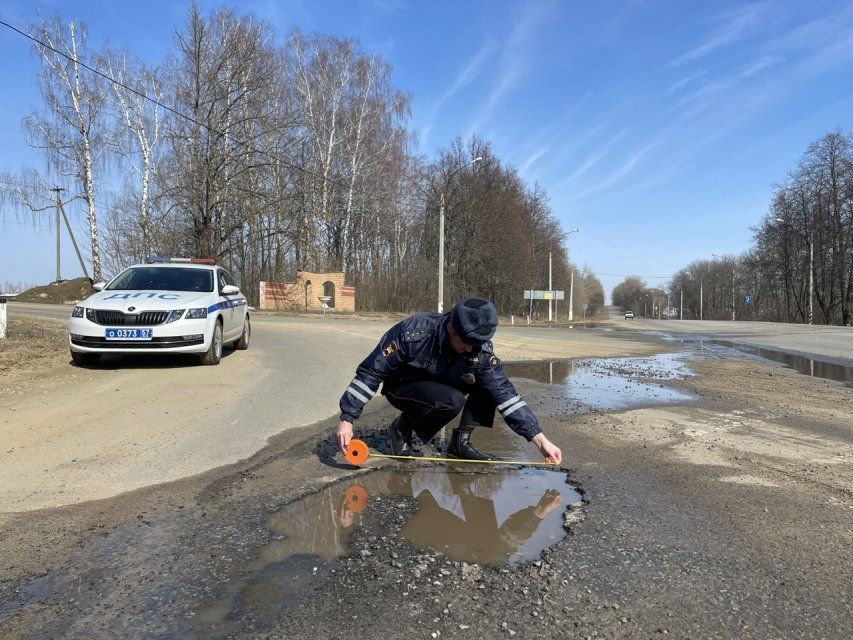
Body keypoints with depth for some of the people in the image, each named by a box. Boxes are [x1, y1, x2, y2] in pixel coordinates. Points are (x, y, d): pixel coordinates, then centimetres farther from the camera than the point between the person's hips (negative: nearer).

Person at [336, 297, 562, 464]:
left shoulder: (481, 349, -20)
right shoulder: (412, 332, -33)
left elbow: (505, 394, -18)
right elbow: (370, 372, -25)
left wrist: (540, 439, -23)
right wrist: (347, 419, -26)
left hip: (441, 385, 5)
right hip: (401, 389, -5)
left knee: (492, 380, -16)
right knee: (452, 401, -34)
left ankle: (460, 442, -6)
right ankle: (402, 428, -7)